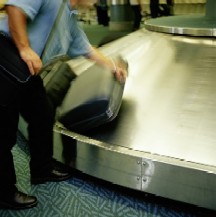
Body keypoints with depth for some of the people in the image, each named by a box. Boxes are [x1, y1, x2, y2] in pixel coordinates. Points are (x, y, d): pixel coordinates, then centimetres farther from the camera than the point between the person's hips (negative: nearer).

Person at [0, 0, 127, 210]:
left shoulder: (71, 21, 21)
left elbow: (87, 49, 32)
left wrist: (113, 66, 39)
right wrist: (24, 49, -22)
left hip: (26, 70, 10)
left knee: (43, 117, 16)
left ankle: (42, 170, 35)